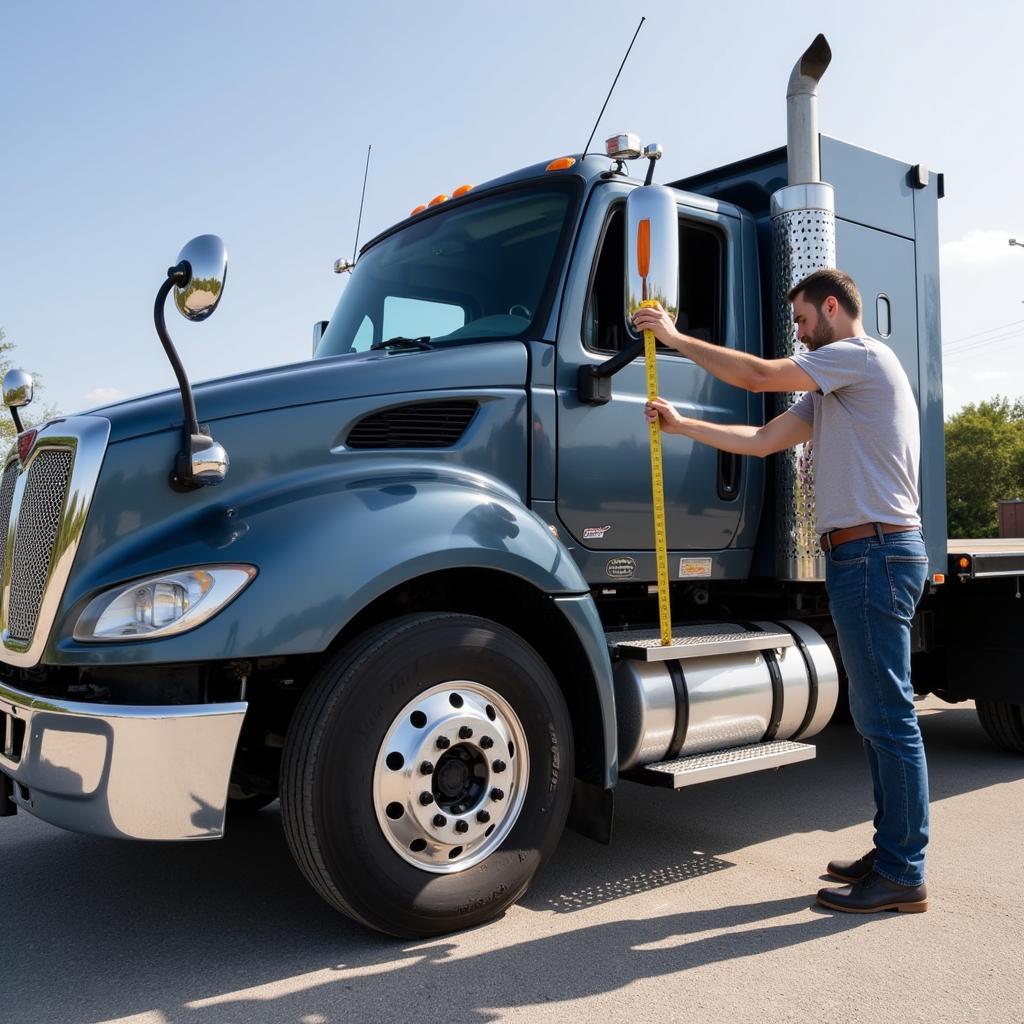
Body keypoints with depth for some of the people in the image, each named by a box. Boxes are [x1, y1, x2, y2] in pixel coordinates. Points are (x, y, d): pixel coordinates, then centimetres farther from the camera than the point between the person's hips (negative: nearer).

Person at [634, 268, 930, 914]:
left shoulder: (864, 354, -6)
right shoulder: (830, 392, 24)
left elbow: (758, 375, -14)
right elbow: (762, 440, 19)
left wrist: (676, 337, -4)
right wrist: (681, 425, 17)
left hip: (876, 551, -10)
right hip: (867, 554, 10)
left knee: (888, 717, -6)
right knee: (879, 714, 13)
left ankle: (903, 876, 2)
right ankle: (893, 853, 23)